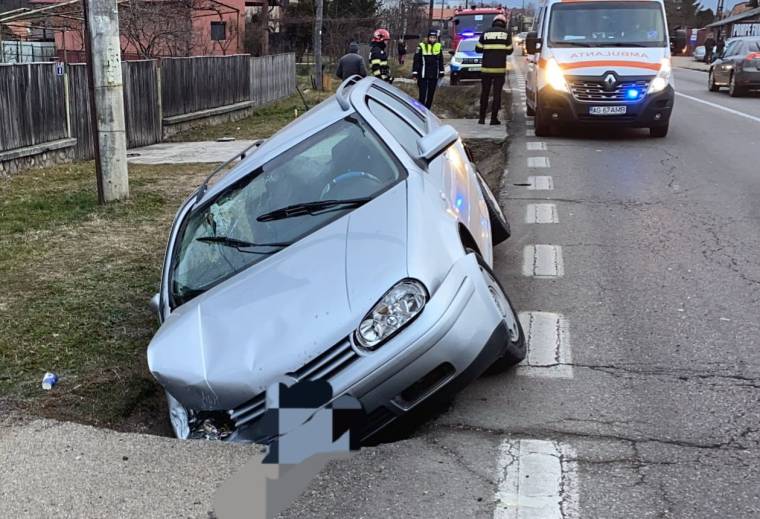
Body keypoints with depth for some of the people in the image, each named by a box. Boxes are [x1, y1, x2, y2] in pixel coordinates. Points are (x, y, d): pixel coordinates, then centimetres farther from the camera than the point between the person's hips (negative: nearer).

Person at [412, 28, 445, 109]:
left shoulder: (438, 46, 7)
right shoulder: (421, 46, -6)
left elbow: (441, 61, 15)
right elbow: (416, 61, -4)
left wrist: (441, 73, 14)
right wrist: (415, 73, -7)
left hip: (434, 76, 4)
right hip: (423, 76, -4)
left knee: (431, 95, 10)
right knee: (423, 95, -8)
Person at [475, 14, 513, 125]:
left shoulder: (485, 33, 5)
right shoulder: (506, 34, 1)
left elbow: (478, 49, 7)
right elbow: (509, 50, 3)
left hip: (486, 67, 2)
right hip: (500, 68, -1)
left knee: (484, 93, 10)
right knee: (497, 93, 2)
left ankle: (482, 118, 11)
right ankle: (494, 118, -1)